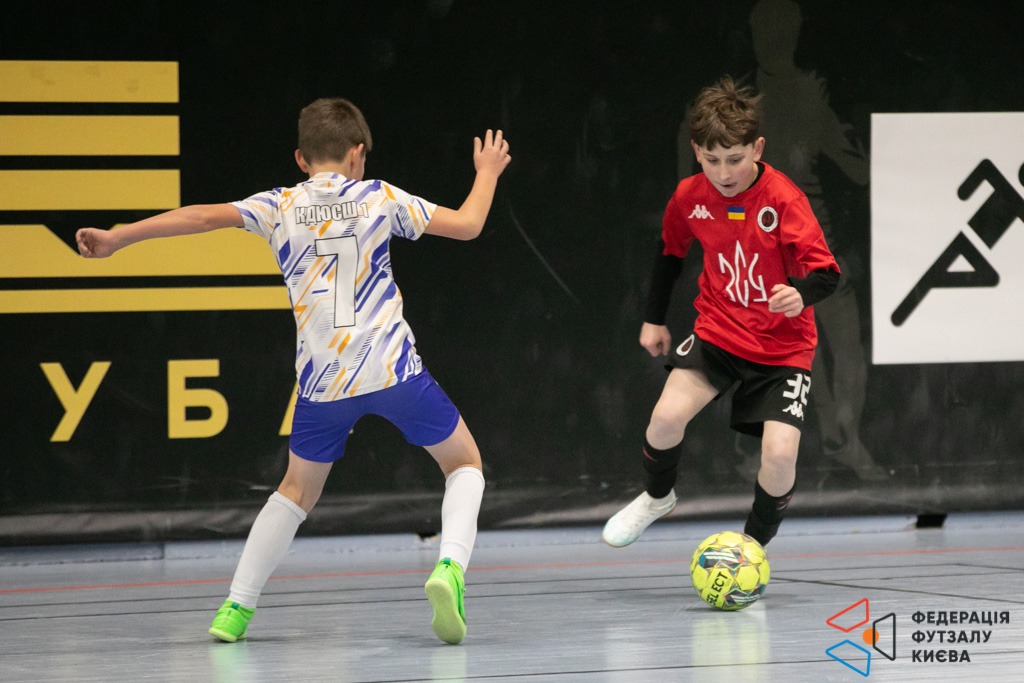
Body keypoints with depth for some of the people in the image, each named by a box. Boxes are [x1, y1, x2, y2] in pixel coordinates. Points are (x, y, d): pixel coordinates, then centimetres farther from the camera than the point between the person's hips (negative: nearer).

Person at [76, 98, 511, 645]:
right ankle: (449, 567, -11)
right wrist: (488, 173, 22)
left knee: (297, 490, 23)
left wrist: (115, 238, 0)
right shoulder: (378, 198, 1)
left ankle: (236, 606, 16)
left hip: (323, 379, 2)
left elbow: (203, 216, -3)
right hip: (393, 371, -2)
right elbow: (466, 225, 4)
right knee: (464, 464, 15)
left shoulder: (280, 208, 4)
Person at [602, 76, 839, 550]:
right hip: (719, 330, 3)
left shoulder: (782, 199, -20)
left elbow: (827, 272, -24)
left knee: (780, 454, -17)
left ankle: (754, 545, 13)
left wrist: (801, 294, -45)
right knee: (667, 416, -20)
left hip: (782, 344, -3)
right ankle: (656, 497, 14)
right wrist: (654, 318, 20)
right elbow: (670, 250, 16)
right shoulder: (690, 197, -6)